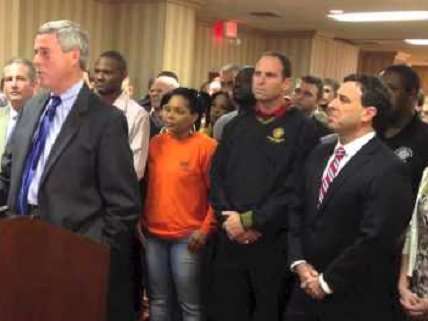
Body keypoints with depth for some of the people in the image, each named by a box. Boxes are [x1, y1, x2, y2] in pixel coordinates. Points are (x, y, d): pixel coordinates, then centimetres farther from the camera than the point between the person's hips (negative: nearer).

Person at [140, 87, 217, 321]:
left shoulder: (206, 146, -9)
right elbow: (145, 185, 14)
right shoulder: (155, 143, 7)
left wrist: (205, 229, -10)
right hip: (153, 234, 5)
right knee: (158, 299, 15)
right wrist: (140, 221, 11)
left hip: (187, 237, -5)